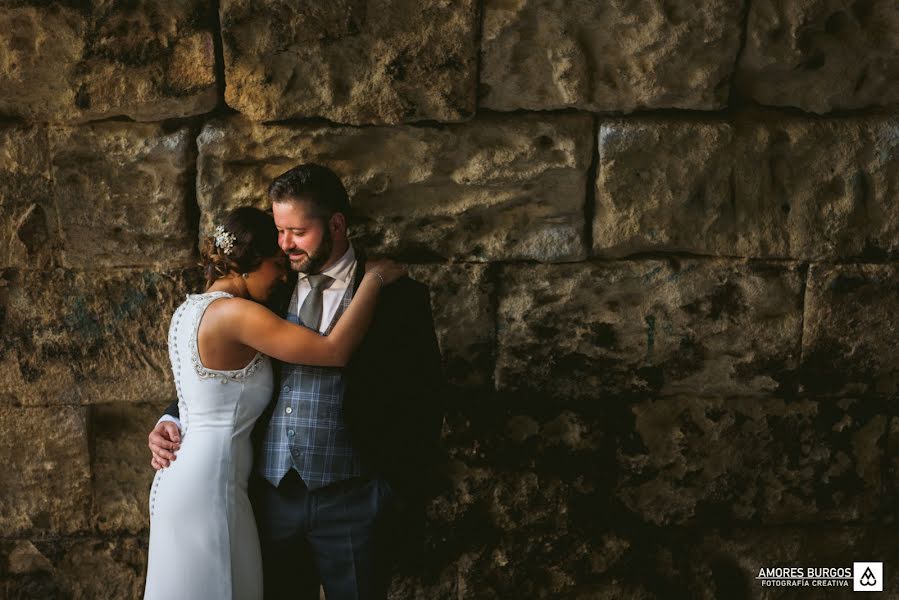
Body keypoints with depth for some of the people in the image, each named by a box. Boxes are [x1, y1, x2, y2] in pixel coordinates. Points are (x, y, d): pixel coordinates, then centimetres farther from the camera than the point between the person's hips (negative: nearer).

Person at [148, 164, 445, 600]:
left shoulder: (398, 298, -3)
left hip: (352, 500, -3)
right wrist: (172, 421, -1)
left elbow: (423, 406, -3)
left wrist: (402, 505, -7)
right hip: (272, 495, 4)